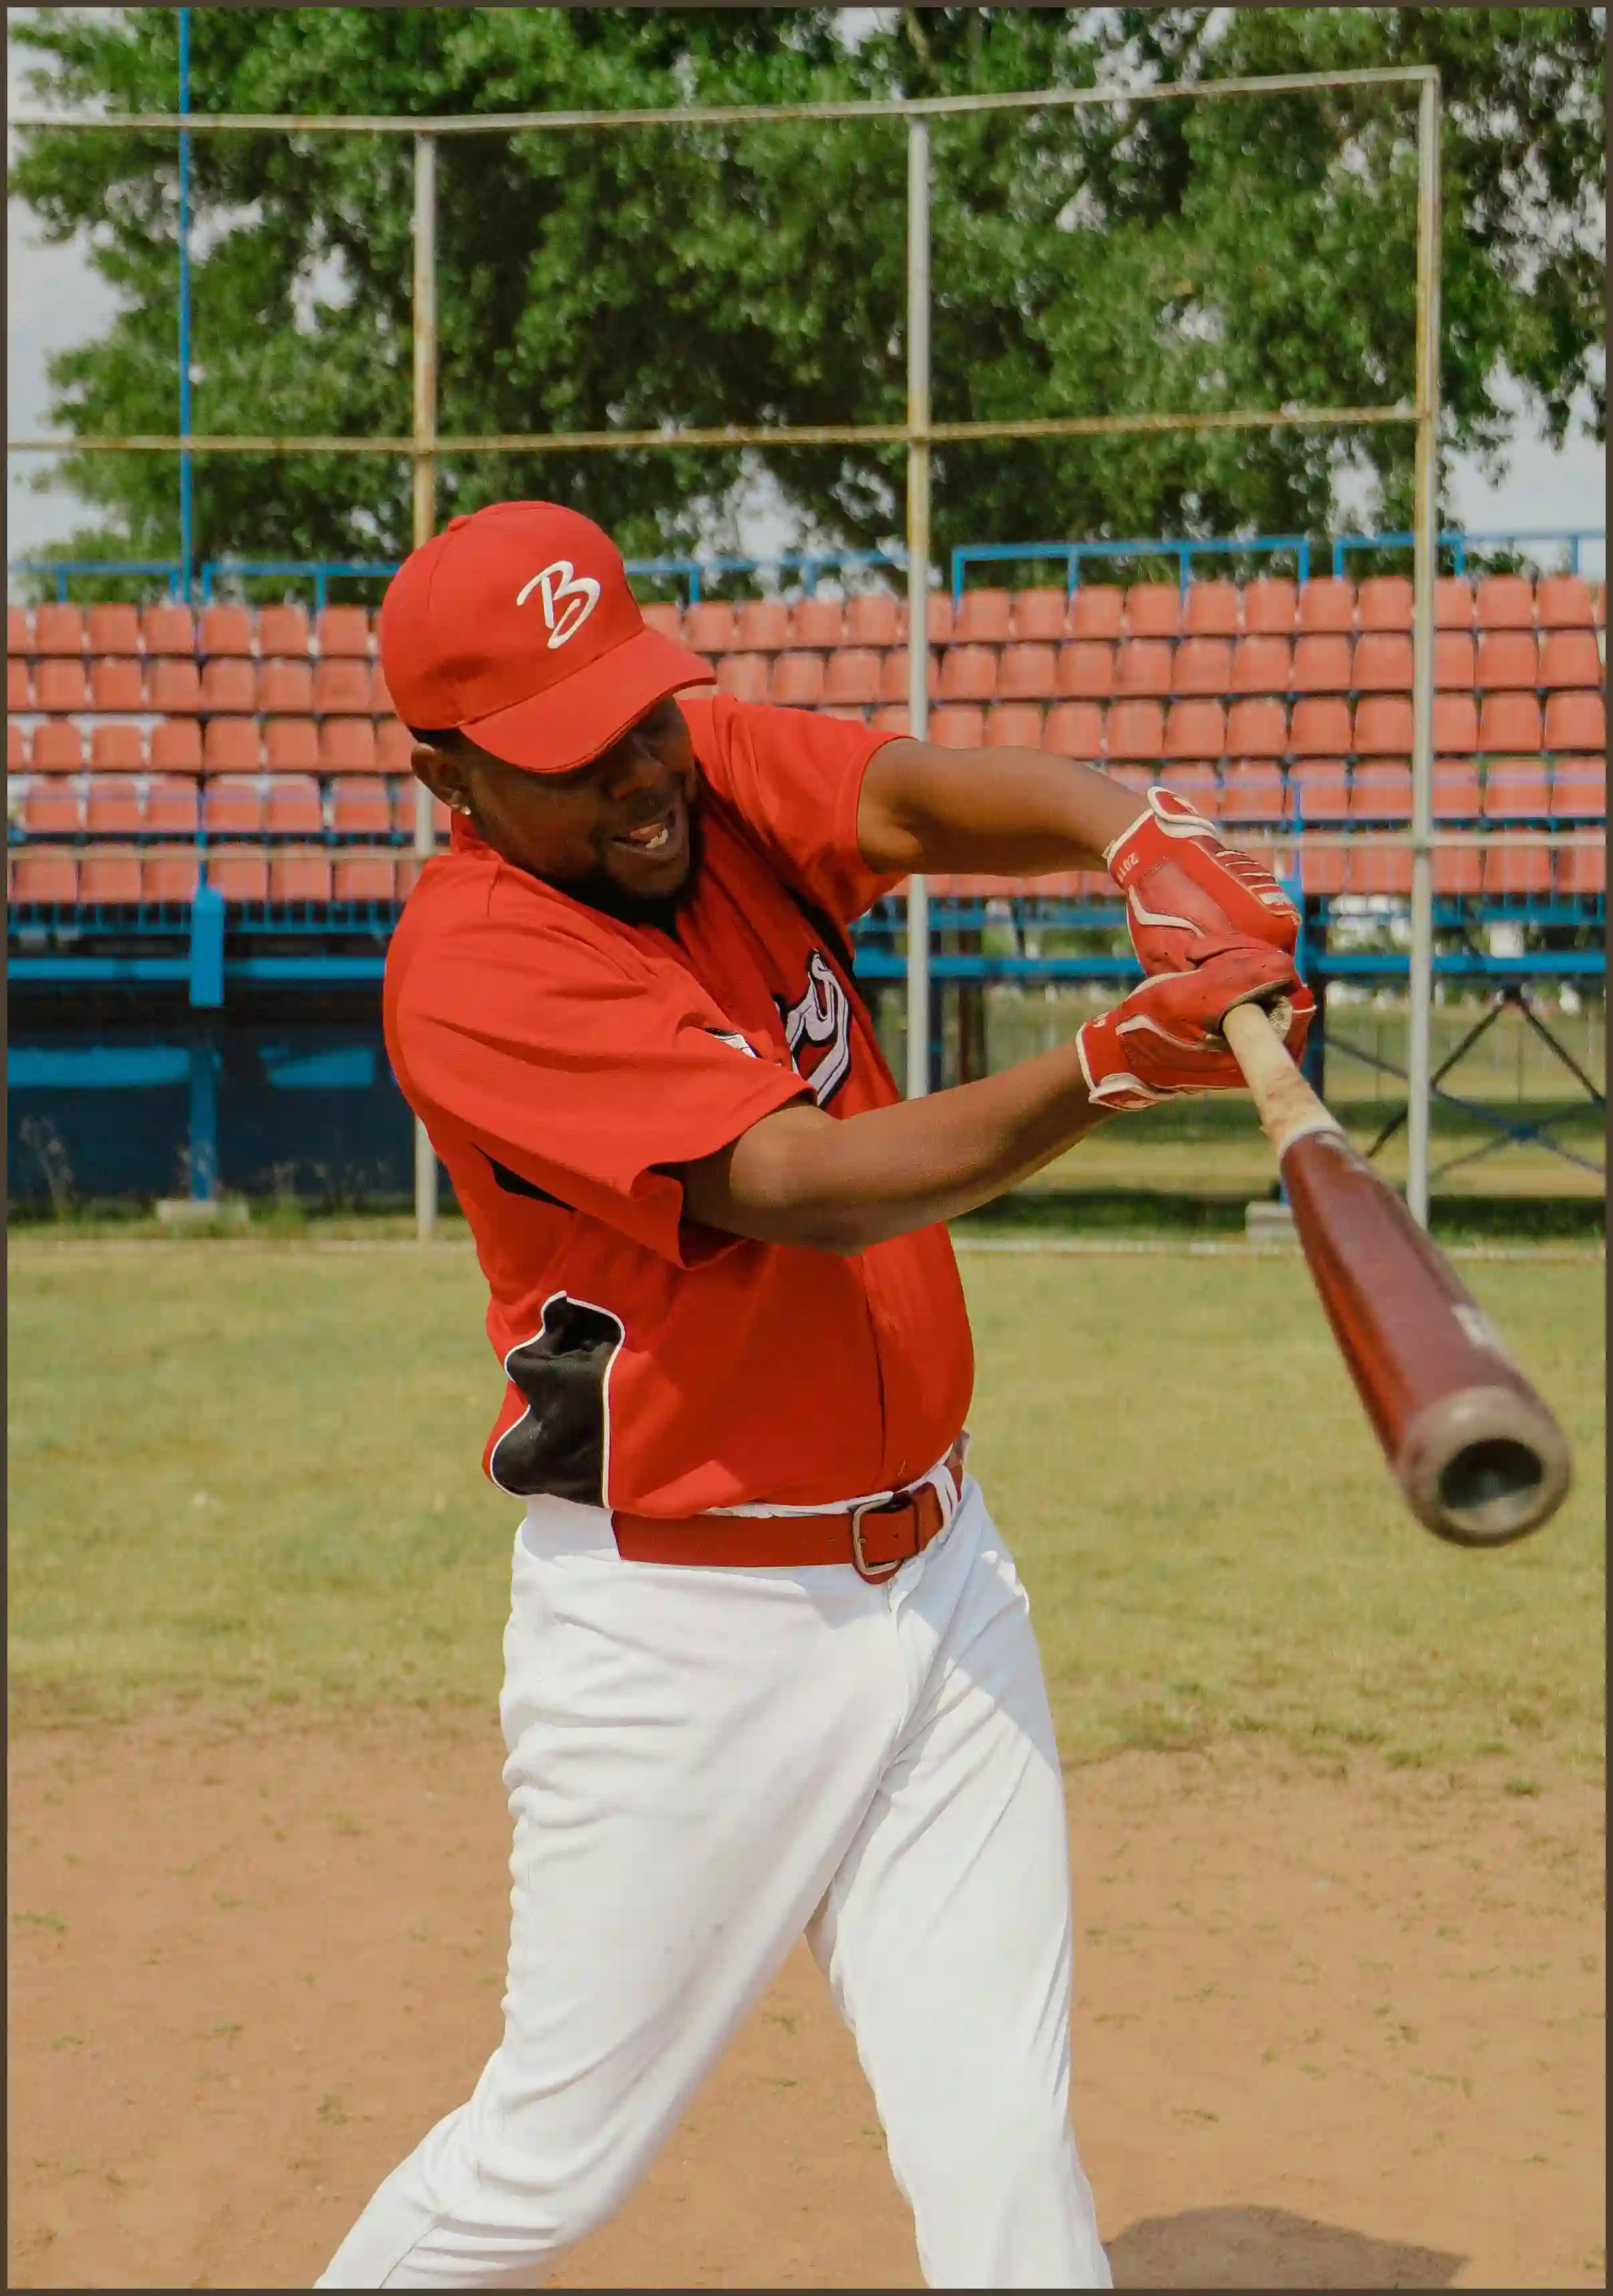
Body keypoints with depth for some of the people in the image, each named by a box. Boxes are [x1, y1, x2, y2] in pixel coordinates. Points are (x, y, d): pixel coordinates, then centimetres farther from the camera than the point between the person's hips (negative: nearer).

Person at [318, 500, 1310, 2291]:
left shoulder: (722, 778, 0)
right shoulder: (472, 970, -20)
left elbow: (938, 795, -16)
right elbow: (801, 1189, -30)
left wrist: (1148, 846, -38)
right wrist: (1111, 1066, -42)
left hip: (934, 1570, 6)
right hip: (679, 1628, -5)